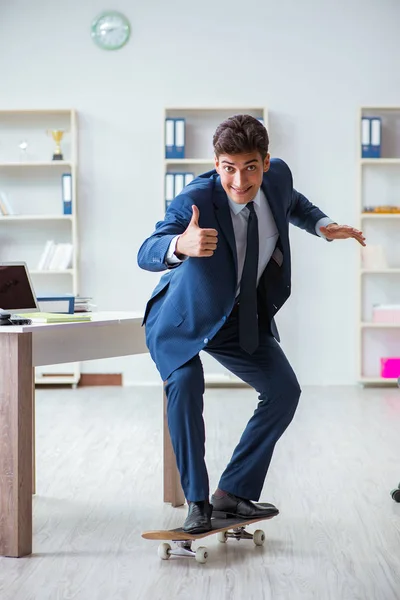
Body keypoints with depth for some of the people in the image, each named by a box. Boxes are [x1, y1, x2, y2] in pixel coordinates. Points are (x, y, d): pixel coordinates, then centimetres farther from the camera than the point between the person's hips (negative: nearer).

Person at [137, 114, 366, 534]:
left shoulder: (278, 176, -14)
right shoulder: (195, 199, -31)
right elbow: (146, 254, -45)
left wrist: (323, 226, -3)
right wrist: (180, 245, -66)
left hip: (243, 317, 6)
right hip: (186, 317, -5)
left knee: (284, 390, 0)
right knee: (185, 383, -29)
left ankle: (233, 493, 10)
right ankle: (197, 503, -15)